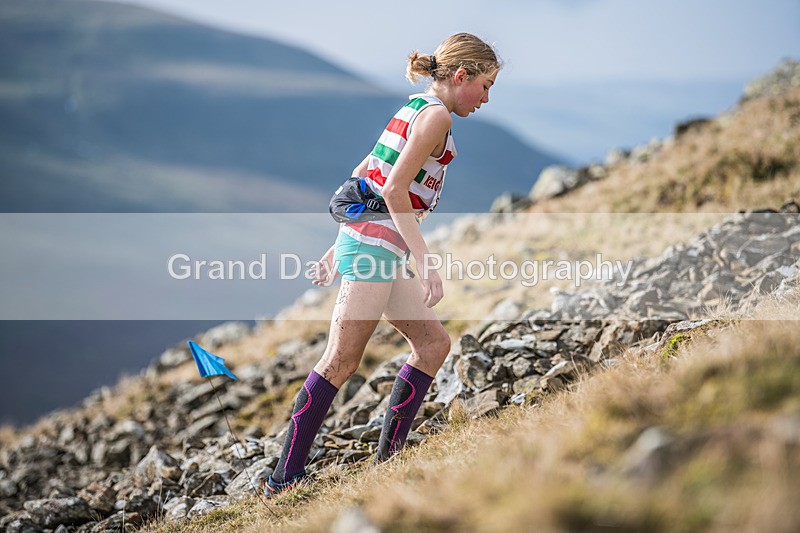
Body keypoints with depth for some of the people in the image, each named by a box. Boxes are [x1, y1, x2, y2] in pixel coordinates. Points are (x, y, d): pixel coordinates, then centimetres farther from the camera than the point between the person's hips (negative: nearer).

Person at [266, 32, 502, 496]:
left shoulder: (413, 110, 21)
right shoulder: (436, 115, -8)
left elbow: (361, 177, 22)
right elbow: (394, 190, -18)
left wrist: (337, 249, 25)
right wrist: (426, 262, -19)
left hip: (360, 239, 10)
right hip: (376, 245, -10)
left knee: (434, 342, 11)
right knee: (342, 362, -9)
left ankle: (388, 460, 11)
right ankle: (285, 479, -7)